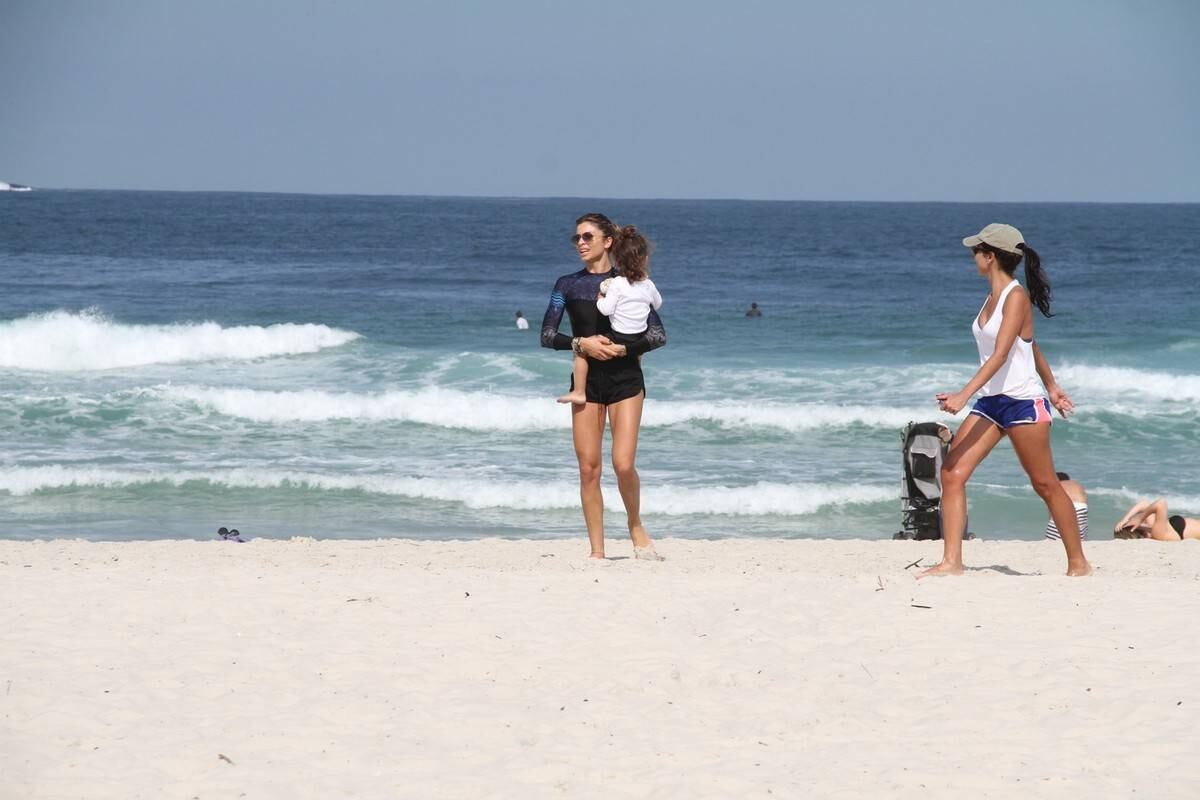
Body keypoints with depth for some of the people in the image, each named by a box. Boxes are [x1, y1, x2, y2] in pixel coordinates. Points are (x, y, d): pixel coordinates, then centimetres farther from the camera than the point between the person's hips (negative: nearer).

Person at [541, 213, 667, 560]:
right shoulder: (568, 285, 6)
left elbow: (659, 335, -2)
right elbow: (546, 336, 0)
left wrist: (623, 348, -16)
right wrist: (580, 343, -16)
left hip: (625, 378, -2)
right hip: (587, 380, 2)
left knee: (623, 463, -13)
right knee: (588, 468, -1)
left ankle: (636, 527, 12)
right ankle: (596, 549, 6)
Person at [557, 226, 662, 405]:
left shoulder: (617, 284, -14)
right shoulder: (649, 285, 1)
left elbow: (606, 309, -19)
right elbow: (657, 304, 20)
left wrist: (601, 297, 2)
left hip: (618, 340, -5)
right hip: (639, 341, 5)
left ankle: (578, 392, 3)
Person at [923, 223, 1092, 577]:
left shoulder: (1016, 297, -14)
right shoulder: (993, 298, 12)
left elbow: (1001, 355, -24)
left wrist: (964, 395, -33)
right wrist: (1051, 384, 32)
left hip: (1022, 402, -8)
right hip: (990, 402, 8)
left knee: (1045, 484, 2)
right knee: (952, 474, -7)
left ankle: (1078, 563, 15)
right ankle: (951, 561, -10)